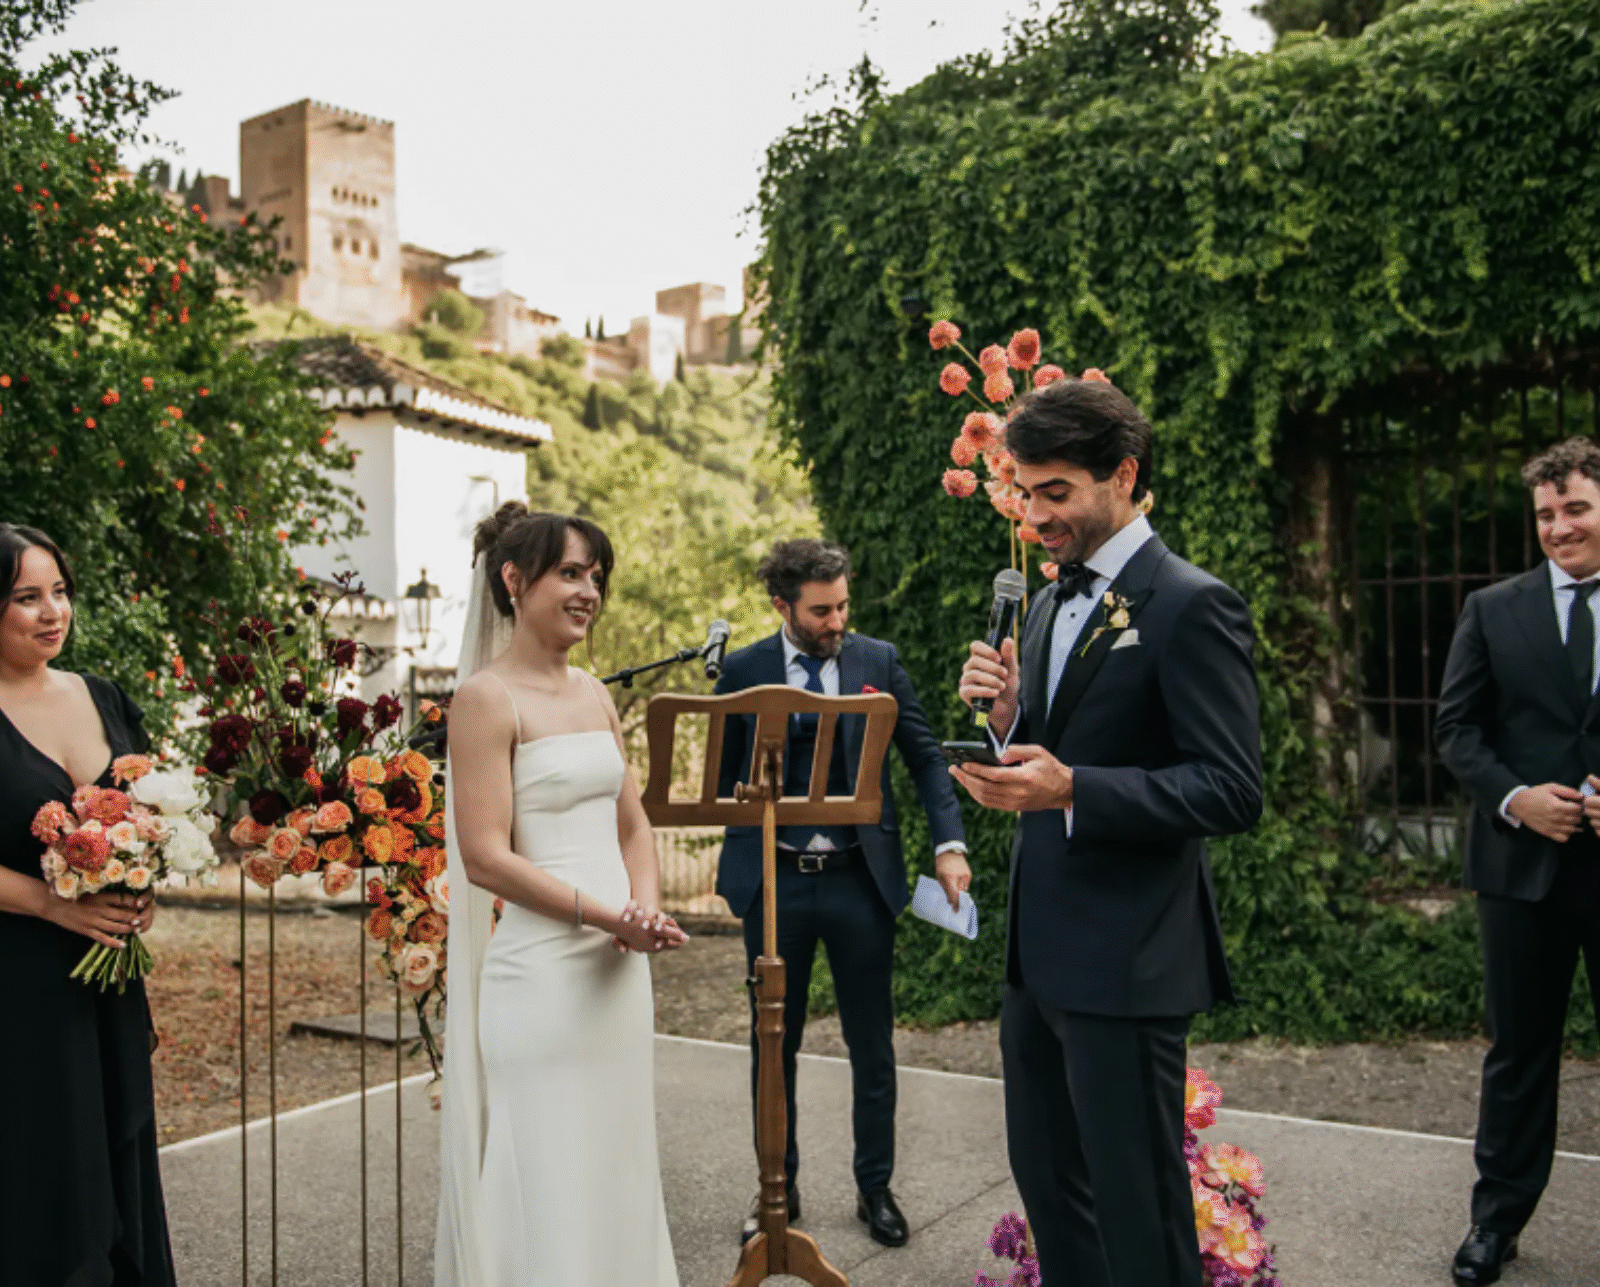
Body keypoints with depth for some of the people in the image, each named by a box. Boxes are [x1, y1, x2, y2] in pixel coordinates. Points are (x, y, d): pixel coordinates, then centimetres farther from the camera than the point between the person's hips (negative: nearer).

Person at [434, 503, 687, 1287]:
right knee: (547, 1194, 4)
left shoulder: (593, 693, 11)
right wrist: (609, 918, -17)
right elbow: (486, 858, -16)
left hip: (619, 973, 7)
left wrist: (645, 907, -4)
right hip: (541, 977, -7)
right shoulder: (487, 698, -10)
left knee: (617, 1175, 16)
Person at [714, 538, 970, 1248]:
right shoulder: (743, 669, -1)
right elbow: (723, 771, 8)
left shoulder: (878, 660, 0)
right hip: (774, 881, 0)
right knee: (773, 1043, 12)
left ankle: (875, 1188, 27)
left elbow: (925, 758, 1)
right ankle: (778, 1186, 29)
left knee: (872, 1045, 10)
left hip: (860, 877, 0)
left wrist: (950, 845, -11)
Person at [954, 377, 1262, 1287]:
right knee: (1046, 1178, 21)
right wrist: (1007, 717, -4)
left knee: (1138, 1209, 5)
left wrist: (1068, 789, -29)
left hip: (1125, 962, -8)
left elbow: (1234, 792, -19)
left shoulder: (1193, 607, -13)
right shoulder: (1051, 604, 13)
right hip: (1039, 951, 9)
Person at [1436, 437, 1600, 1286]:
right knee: (1518, 1048, 12)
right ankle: (1497, 1218, 25)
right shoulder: (1492, 610, 5)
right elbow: (1457, 728, 4)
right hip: (1523, 862, 1)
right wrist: (1513, 797, -12)